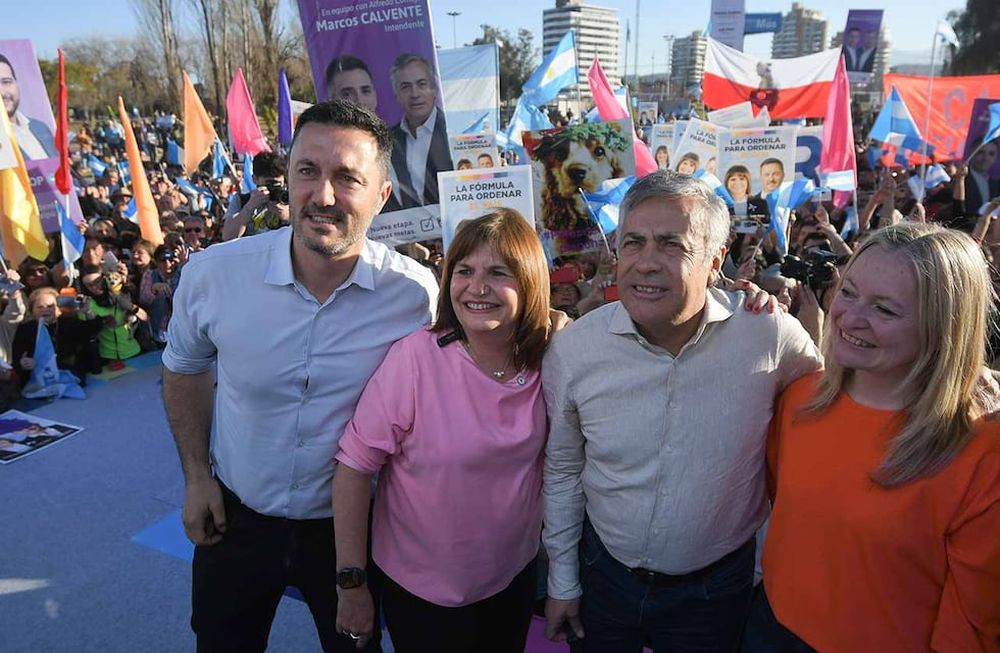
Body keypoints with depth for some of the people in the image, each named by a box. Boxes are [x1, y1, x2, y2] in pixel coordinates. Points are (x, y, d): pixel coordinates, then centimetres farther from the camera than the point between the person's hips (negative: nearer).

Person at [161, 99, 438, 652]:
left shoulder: (416, 293, -20)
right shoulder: (213, 272, -16)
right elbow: (183, 370, 3)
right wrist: (196, 475, 0)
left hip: (351, 526, -1)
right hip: (234, 517, 2)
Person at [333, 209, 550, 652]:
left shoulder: (547, 361, -11)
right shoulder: (415, 358, -24)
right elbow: (355, 466, -20)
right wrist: (351, 585, -16)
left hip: (514, 578, 4)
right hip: (422, 592, -4)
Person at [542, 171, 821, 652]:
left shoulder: (770, 333, -21)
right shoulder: (571, 350, -16)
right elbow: (562, 470, -3)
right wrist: (562, 580, 5)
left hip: (717, 585, 0)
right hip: (604, 571, 1)